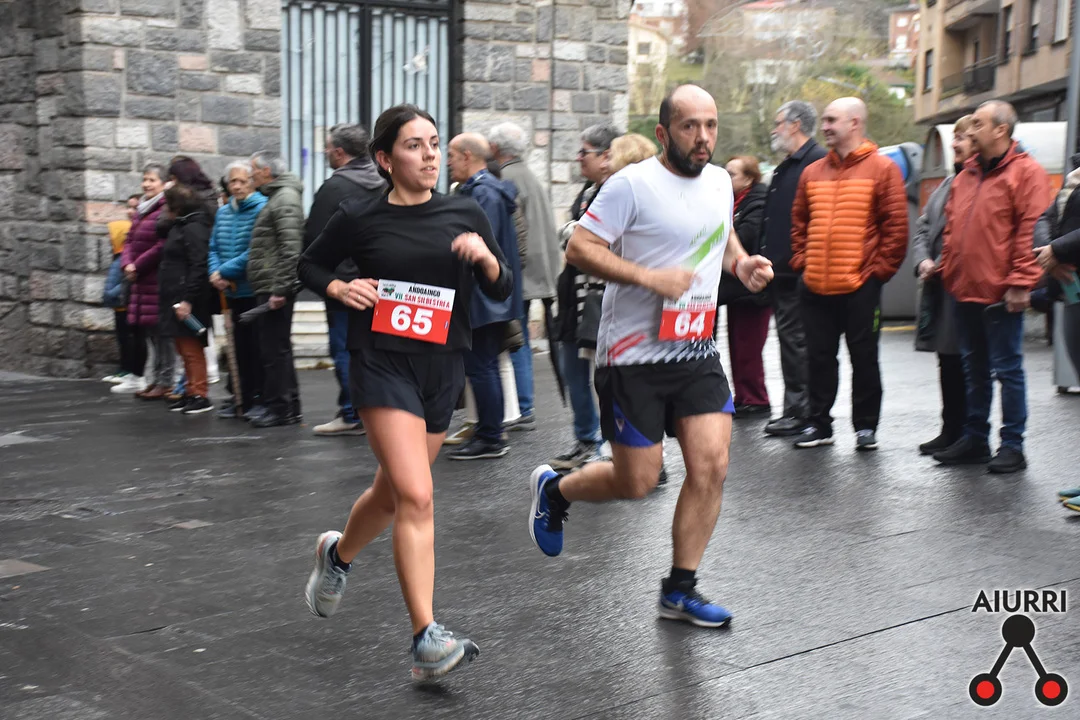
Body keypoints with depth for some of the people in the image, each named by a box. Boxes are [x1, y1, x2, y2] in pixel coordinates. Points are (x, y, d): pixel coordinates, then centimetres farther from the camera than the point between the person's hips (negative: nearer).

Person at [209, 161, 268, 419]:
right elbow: (214, 247, 16)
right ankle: (239, 398, 19)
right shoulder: (223, 212, 13)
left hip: (256, 291, -7)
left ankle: (261, 398, 6)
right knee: (238, 346, 12)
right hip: (233, 292, 7)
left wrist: (225, 271, -15)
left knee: (257, 346, -2)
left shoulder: (261, 208, -11)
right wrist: (215, 272, -3)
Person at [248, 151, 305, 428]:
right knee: (278, 350, 13)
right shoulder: (276, 197, 19)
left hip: (275, 289, -10)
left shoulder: (285, 199, -13)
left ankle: (279, 408, -1)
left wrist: (279, 289, -22)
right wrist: (274, 289, 18)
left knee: (274, 350, -6)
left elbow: (291, 248, -21)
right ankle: (289, 408, 19)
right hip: (270, 288, 10)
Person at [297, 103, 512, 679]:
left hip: (441, 367, 4)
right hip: (381, 362, -4)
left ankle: (337, 554, 49)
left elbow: (501, 292, 8)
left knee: (393, 493, 17)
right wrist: (339, 287, -6)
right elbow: (310, 265, 15)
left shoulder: (465, 215, 6)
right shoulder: (359, 217, 0)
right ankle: (427, 640, -15)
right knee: (416, 498, -17)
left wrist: (486, 257, -12)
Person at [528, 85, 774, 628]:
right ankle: (553, 490, 33)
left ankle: (679, 591, 11)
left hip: (696, 351, 6)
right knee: (637, 482, 1)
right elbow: (579, 249, -15)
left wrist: (742, 263, 8)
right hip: (634, 355, -6)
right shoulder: (632, 185, -13)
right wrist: (650, 277, -24)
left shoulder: (720, 182, 9)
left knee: (711, 466, -4)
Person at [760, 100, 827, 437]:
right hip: (780, 271, 10)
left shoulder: (817, 161, -13)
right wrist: (765, 259, 20)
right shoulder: (785, 166, 20)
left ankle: (800, 411, 0)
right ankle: (794, 409, 19)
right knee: (789, 338, 12)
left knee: (796, 339, -6)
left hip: (798, 271, -10)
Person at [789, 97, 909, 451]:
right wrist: (801, 261, 7)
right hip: (816, 286, 5)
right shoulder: (812, 173, 11)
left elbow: (895, 226, -7)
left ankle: (866, 426, 14)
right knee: (819, 357, 10)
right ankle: (818, 424, 19)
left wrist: (879, 269, -10)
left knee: (864, 358, 4)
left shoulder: (882, 169, -3)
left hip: (860, 286, -4)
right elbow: (798, 223, 18)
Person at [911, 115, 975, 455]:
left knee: (962, 361, -4)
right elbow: (923, 227, 19)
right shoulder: (949, 183, 18)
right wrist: (923, 261, 3)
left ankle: (961, 434, 6)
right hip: (939, 287, 8)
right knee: (948, 363, 13)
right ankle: (951, 431, 22)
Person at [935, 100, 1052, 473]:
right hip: (965, 289, 8)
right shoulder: (967, 175, 15)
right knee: (974, 368, 15)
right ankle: (974, 440, 24)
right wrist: (947, 270, 11)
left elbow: (1031, 231, -13)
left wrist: (1020, 282, -17)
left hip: (1000, 293, -8)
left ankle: (1012, 446, 7)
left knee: (1007, 368, -1)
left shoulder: (1026, 172, -7)